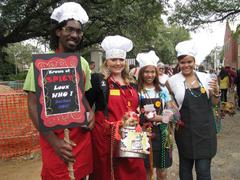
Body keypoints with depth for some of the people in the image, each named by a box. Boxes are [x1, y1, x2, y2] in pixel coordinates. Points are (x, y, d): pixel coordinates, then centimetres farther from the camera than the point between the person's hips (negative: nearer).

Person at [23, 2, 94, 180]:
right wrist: (53, 140, -18)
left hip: (81, 132, 4)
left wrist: (90, 112, -6)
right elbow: (33, 105, -9)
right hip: (53, 134, -4)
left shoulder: (83, 63, 5)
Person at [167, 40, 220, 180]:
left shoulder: (205, 77, 0)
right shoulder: (172, 81, -7)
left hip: (205, 130, 2)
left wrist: (216, 92, -10)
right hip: (185, 131, -1)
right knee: (185, 166, 15)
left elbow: (214, 103, 8)